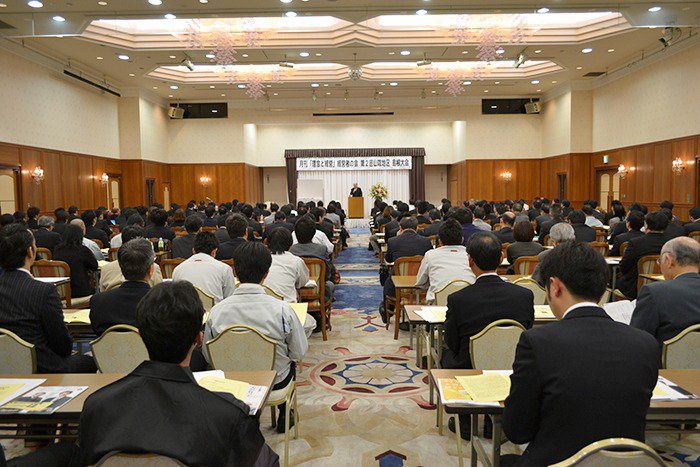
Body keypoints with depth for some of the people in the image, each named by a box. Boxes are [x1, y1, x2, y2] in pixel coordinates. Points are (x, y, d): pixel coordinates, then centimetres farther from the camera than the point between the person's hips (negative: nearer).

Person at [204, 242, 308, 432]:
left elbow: (208, 357, -6)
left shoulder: (216, 311, -20)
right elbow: (299, 352, -14)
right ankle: (284, 416, 44)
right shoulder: (282, 309, -26)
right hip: (276, 381, -2)